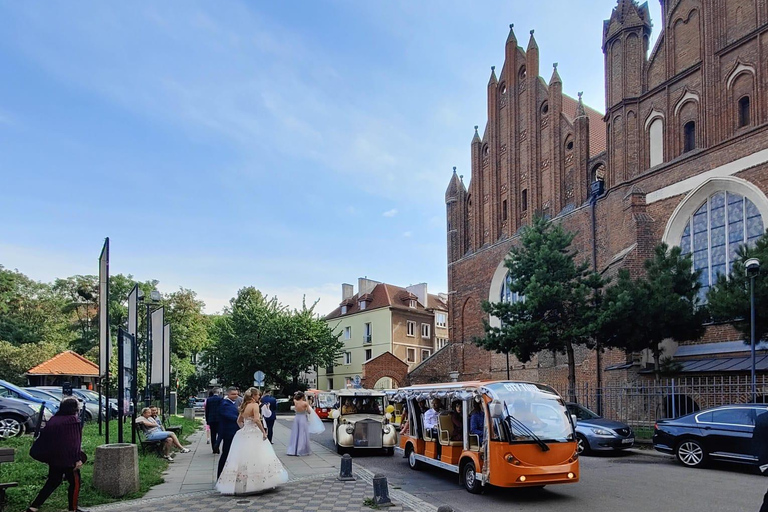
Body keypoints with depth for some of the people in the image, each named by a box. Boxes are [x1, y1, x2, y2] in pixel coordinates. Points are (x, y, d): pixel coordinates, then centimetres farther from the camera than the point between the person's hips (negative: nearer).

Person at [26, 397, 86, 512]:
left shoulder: (53, 420, 7)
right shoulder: (74, 421, -13)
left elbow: (44, 437, 9)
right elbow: (75, 443, -18)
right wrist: (77, 459, -17)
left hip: (53, 458, 7)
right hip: (67, 459, -7)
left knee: (52, 482, 20)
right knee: (75, 483, 8)